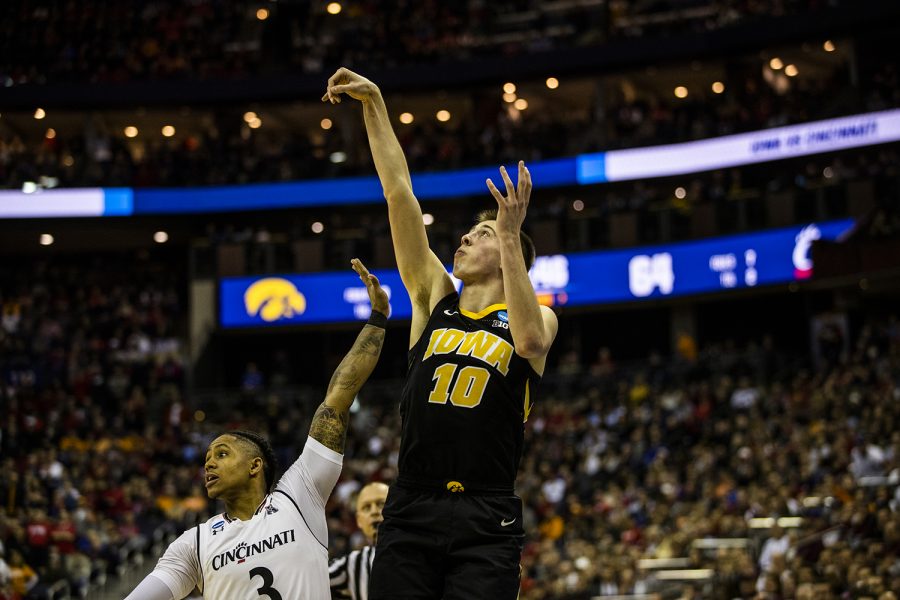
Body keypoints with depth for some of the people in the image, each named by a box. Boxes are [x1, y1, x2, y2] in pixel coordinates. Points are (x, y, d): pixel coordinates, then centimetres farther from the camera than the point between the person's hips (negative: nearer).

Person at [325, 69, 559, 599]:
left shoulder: (537, 317, 8)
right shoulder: (434, 298, 15)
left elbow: (530, 341, -19)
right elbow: (399, 194, 10)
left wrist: (512, 237, -18)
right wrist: (374, 104, 7)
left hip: (487, 521, -3)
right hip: (410, 513, 3)